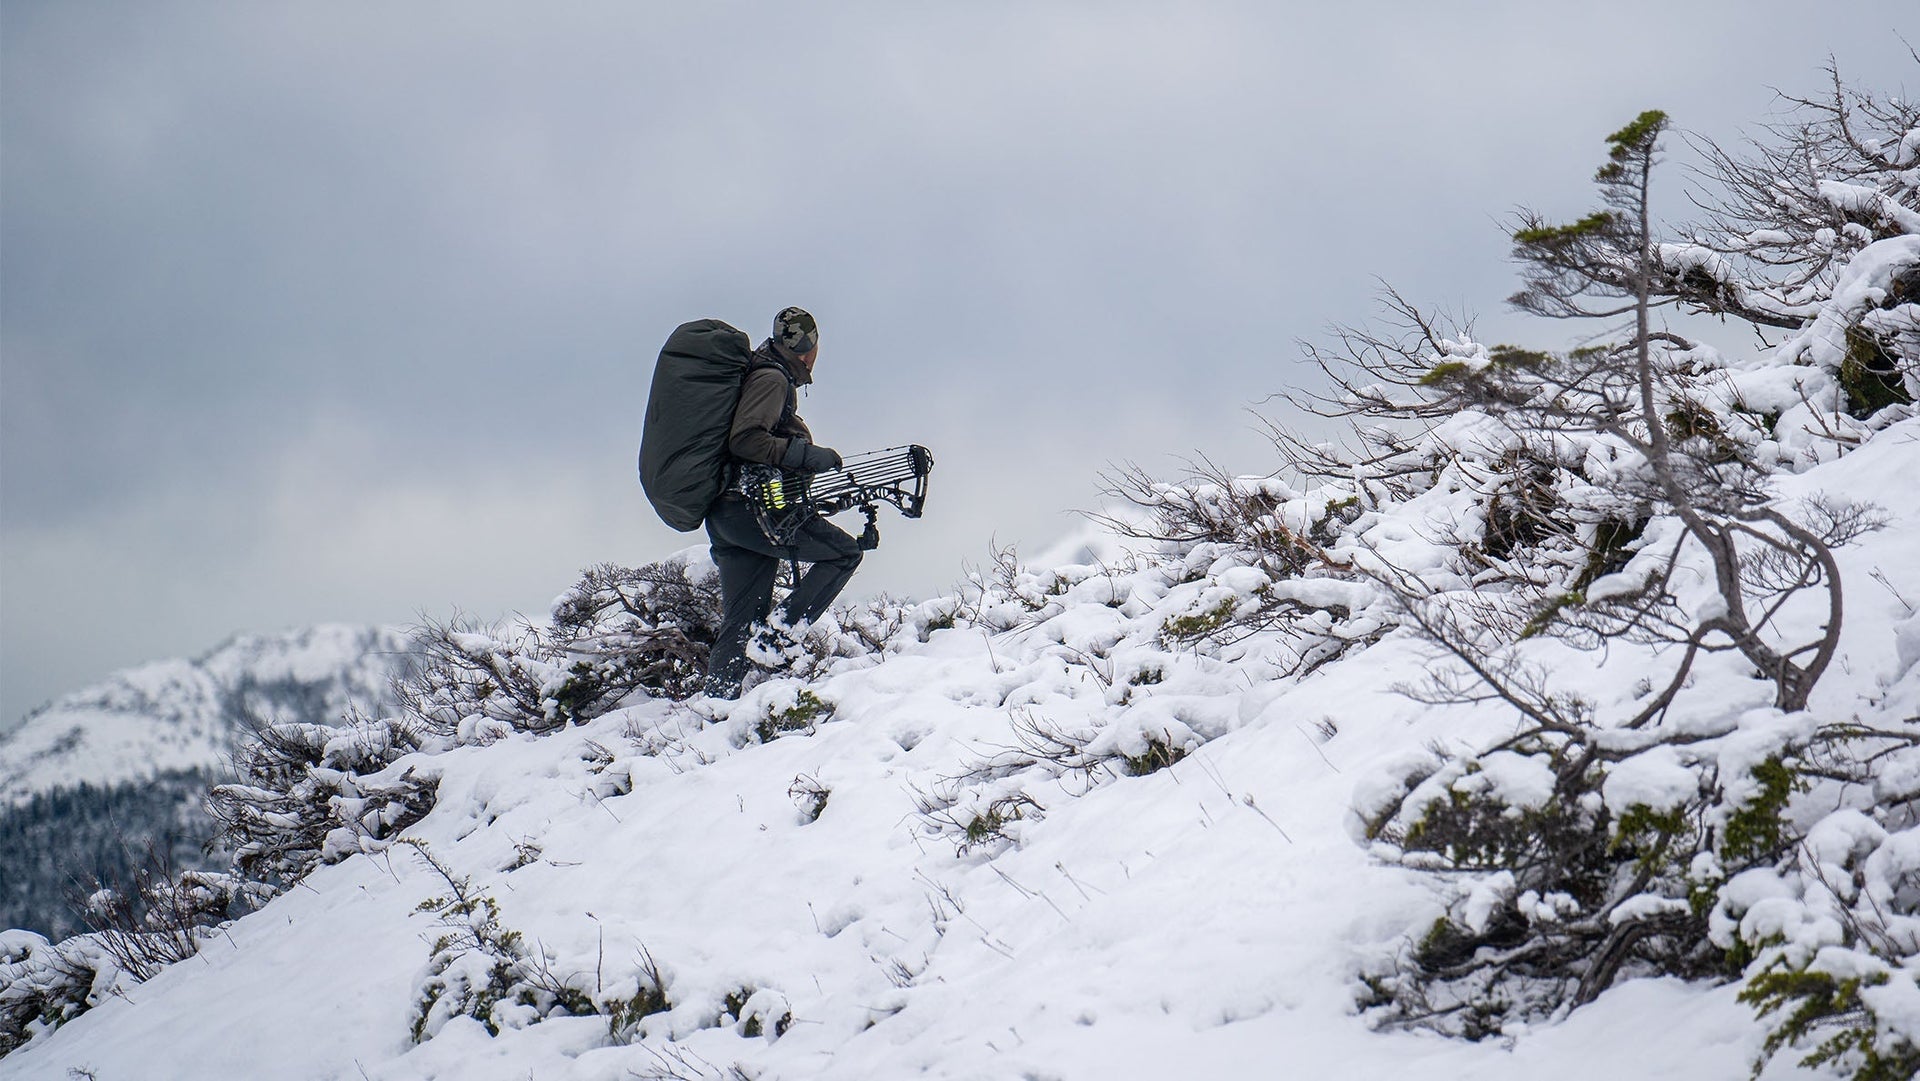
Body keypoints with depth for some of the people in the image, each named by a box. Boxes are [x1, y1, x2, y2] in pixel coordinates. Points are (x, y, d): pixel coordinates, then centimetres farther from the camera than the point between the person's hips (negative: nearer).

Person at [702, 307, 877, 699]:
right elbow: (744, 440, -19)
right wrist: (808, 454, -18)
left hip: (722, 515, 10)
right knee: (845, 551, -3)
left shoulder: (764, 375, 25)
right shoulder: (773, 378, -6)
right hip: (751, 508, -10)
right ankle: (781, 634, -15)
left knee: (739, 622, 8)